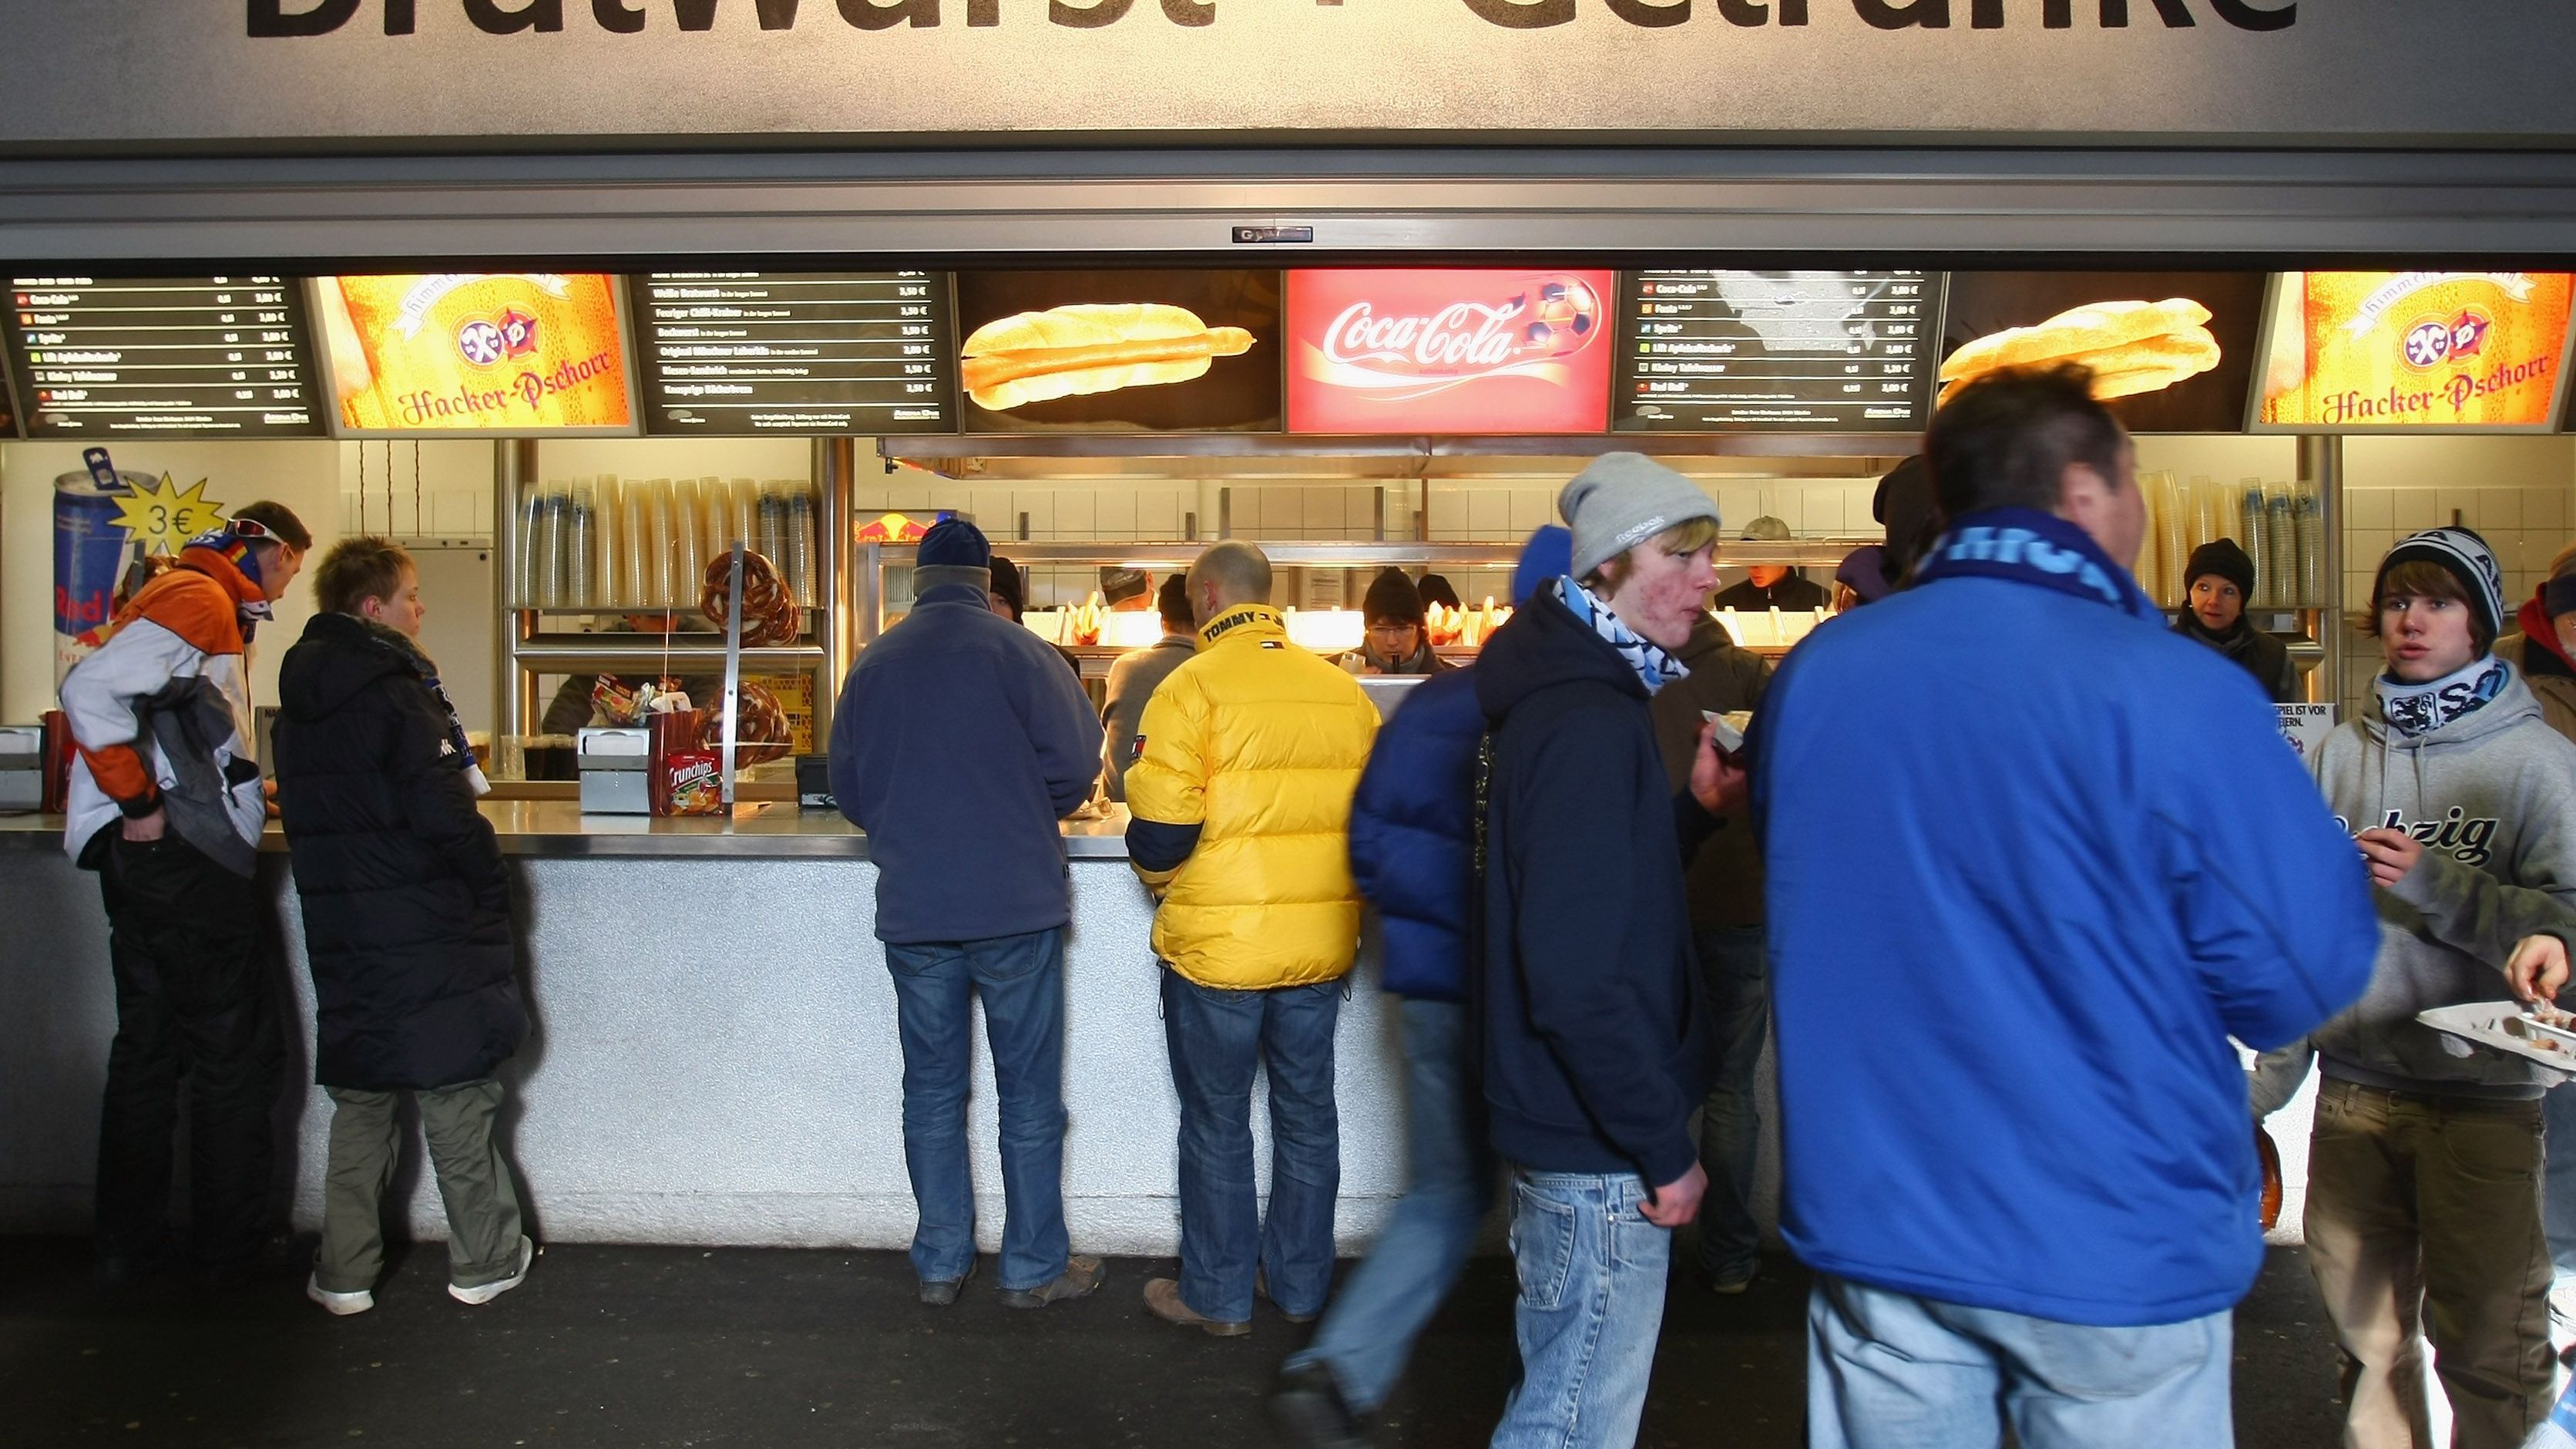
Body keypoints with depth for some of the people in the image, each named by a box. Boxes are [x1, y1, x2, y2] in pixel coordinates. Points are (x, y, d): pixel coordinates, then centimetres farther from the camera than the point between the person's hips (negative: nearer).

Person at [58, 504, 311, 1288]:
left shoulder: (200, 601, 18)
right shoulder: (199, 599, -12)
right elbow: (93, 690, -24)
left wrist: (242, 792, 19)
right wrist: (140, 805, -20)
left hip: (153, 864, 10)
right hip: (187, 861, -10)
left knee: (147, 1053, 14)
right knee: (235, 1061, 1)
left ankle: (128, 1246, 22)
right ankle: (233, 1246, 12)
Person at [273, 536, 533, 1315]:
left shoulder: (300, 694, 8)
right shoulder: (396, 690, -15)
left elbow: (305, 812, 16)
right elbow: (447, 814, -20)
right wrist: (492, 890, -8)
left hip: (340, 931, 6)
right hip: (424, 926, -6)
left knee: (359, 1102, 14)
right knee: (455, 1092, 4)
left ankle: (346, 1272, 17)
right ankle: (484, 1261, 14)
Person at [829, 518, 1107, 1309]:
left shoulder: (873, 664, 5)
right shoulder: (1016, 650, -6)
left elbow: (847, 789, 11)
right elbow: (1075, 761, -9)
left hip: (912, 911, 3)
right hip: (1015, 903, -3)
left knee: (932, 1089, 13)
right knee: (1029, 1093, 7)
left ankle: (940, 1264, 21)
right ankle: (1034, 1266, 15)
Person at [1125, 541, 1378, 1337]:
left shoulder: (1194, 685, -13)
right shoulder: (1343, 688, 3)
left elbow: (1161, 829, -16)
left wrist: (1157, 874, 5)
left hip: (1216, 946, -5)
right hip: (1322, 945, 5)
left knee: (1217, 1125, 10)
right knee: (1308, 1114, 17)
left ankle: (1218, 1295, 22)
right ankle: (1300, 1281, 30)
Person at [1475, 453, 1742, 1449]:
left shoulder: (1572, 696, 11)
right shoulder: (1590, 723, -21)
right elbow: (1576, 978, -26)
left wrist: (1694, 809, 7)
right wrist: (1666, 1146, -18)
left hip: (1573, 1129, 10)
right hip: (1600, 1152, -10)